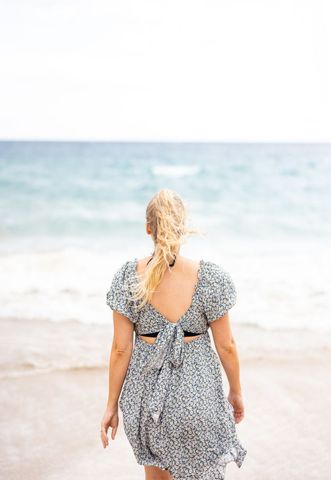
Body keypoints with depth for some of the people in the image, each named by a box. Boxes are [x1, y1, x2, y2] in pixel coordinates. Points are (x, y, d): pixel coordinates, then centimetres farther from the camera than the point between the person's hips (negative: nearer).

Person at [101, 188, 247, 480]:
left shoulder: (129, 277, -11)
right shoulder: (210, 277, -14)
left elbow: (121, 348, -8)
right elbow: (226, 345, -6)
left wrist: (112, 405, 3)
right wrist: (236, 392, 10)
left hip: (145, 389, 2)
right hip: (197, 391, -2)